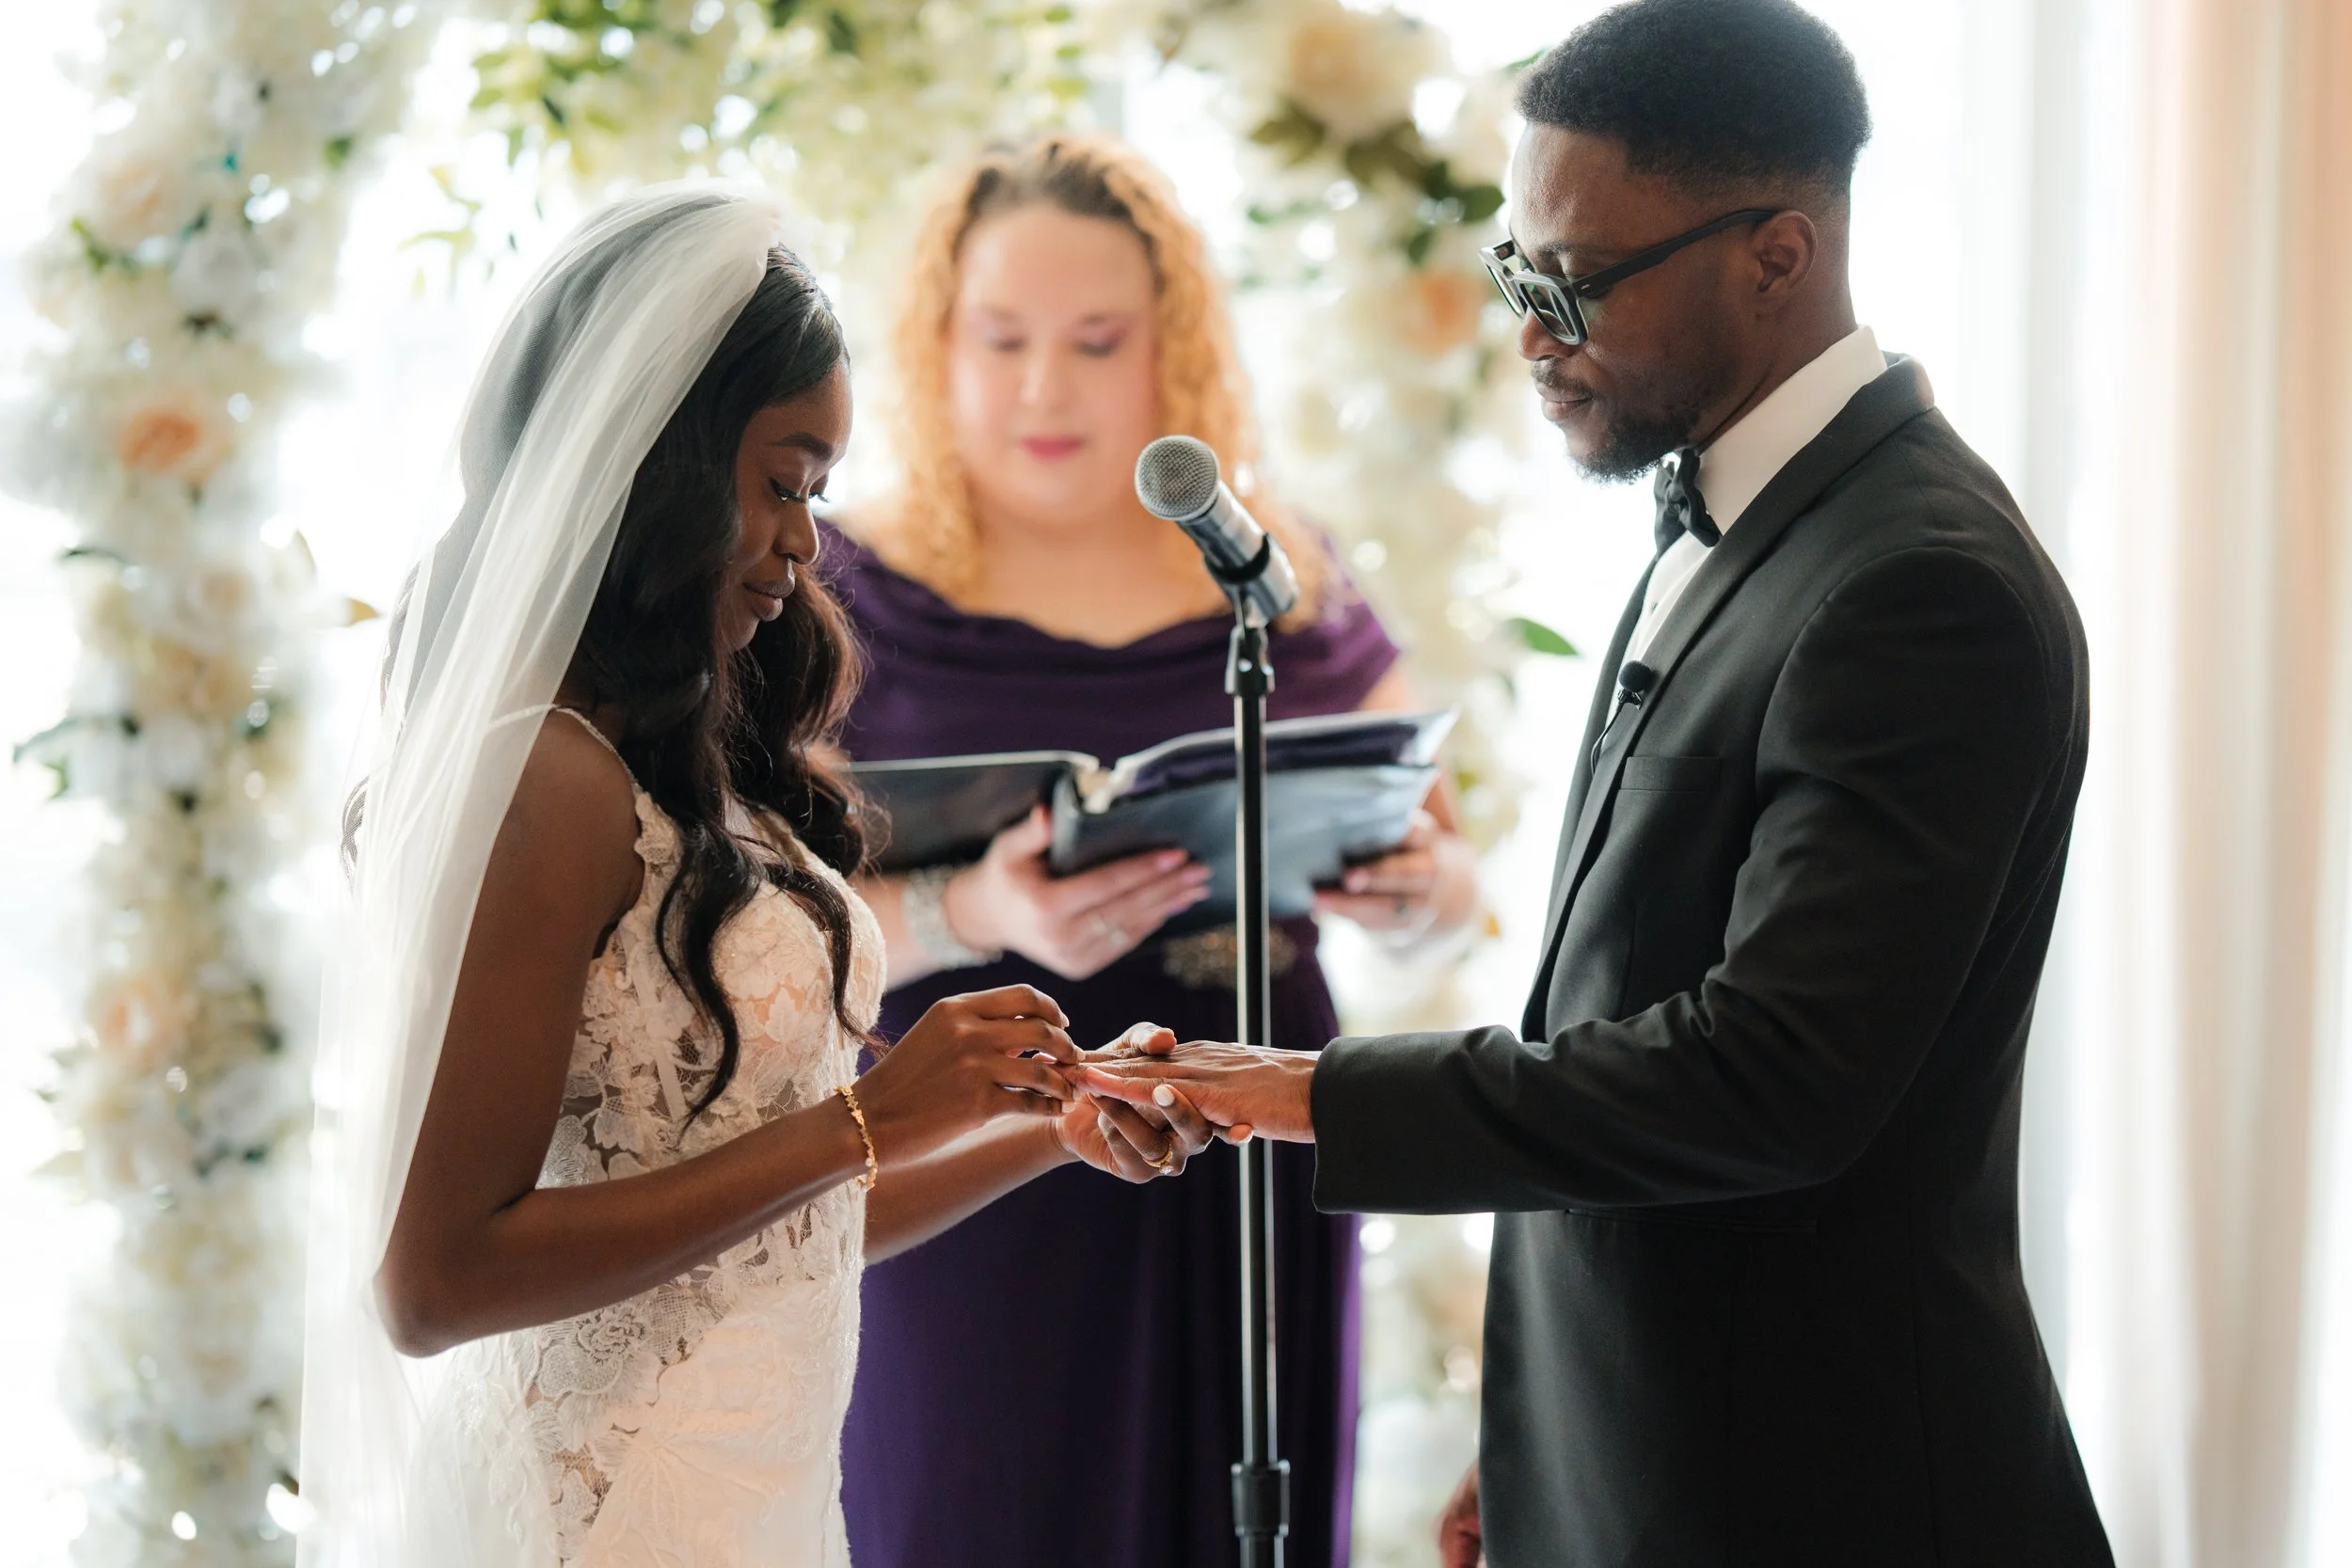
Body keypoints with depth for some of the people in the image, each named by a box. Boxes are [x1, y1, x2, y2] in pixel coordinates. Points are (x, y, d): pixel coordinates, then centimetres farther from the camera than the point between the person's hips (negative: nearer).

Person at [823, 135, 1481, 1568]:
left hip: (1248, 1194, 3)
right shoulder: (850, 598, 0)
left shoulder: (1286, 582, 9)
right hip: (966, 1204, -3)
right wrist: (972, 914, -26)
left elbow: (1453, 869, 14)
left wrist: (1415, 887, -10)